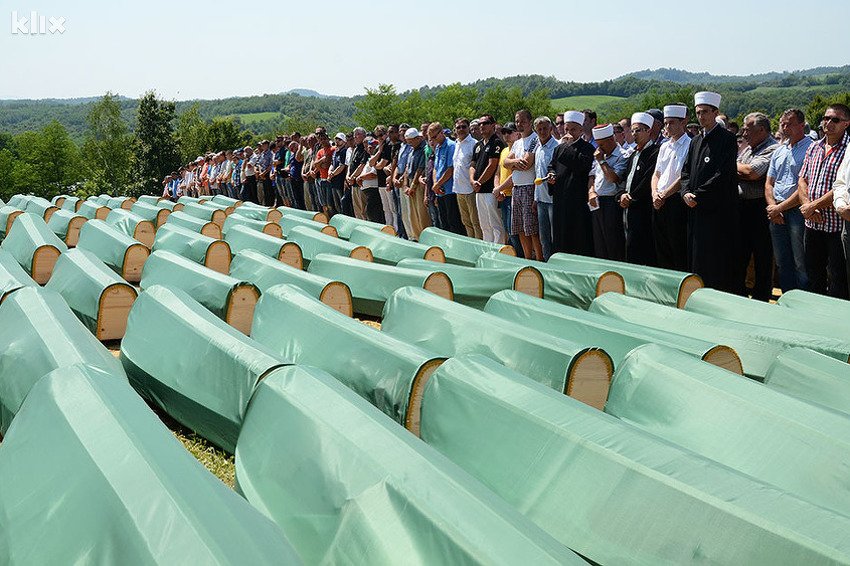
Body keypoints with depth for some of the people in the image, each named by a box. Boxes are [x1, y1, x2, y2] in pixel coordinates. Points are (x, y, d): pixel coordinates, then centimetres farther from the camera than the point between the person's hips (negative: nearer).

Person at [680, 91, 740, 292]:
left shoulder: (727, 138, -6)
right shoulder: (696, 141, 17)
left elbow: (724, 174, -14)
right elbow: (686, 171, 16)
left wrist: (698, 195, -13)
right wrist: (686, 192, -3)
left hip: (718, 209, -7)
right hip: (695, 209, 7)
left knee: (717, 262, -4)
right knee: (697, 259, 10)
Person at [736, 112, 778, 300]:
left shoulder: (772, 149, -10)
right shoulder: (747, 149, 18)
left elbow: (752, 172, -20)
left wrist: (735, 166, -3)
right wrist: (743, 173, -6)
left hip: (760, 208, -8)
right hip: (742, 206, 8)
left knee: (762, 258, 0)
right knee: (739, 254, 13)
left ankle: (761, 297, 9)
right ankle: (739, 293, 23)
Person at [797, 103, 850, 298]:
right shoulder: (814, 148, 12)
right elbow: (803, 180, 12)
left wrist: (813, 206, -14)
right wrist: (807, 205, -5)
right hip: (813, 224, 7)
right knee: (814, 277, 17)